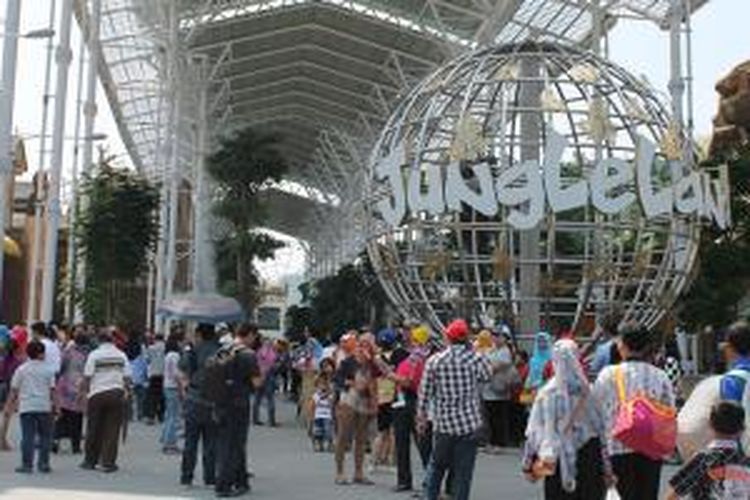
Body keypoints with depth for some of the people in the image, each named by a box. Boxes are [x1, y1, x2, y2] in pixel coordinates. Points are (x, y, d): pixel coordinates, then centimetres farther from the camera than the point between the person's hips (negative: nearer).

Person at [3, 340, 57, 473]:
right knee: (45, 436, 9)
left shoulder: (21, 369, 4)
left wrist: (9, 406, 11)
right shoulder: (48, 370, 1)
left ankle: (27, 464, 0)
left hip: (26, 407, 0)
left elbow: (14, 390, 4)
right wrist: (54, 405, 7)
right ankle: (43, 463, 10)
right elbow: (52, 390, 0)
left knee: (27, 437, 1)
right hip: (44, 407, 0)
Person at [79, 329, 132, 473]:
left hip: (97, 394, -1)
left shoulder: (94, 355, -2)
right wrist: (126, 391, 17)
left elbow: (87, 377, -4)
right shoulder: (121, 355, 5)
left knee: (94, 429, 9)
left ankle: (90, 461, 18)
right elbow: (127, 377, 5)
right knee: (112, 430, 3)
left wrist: (84, 391, 8)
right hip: (116, 394, 1)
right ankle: (108, 462, 3)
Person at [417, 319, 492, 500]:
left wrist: (421, 417, 14)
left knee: (437, 466, 18)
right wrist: (471, 349, 10)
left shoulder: (434, 361, -5)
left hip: (443, 424, 1)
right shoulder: (475, 359, -8)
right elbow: (487, 376, 12)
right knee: (463, 471, 5)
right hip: (469, 424, -1)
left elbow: (425, 393, -1)